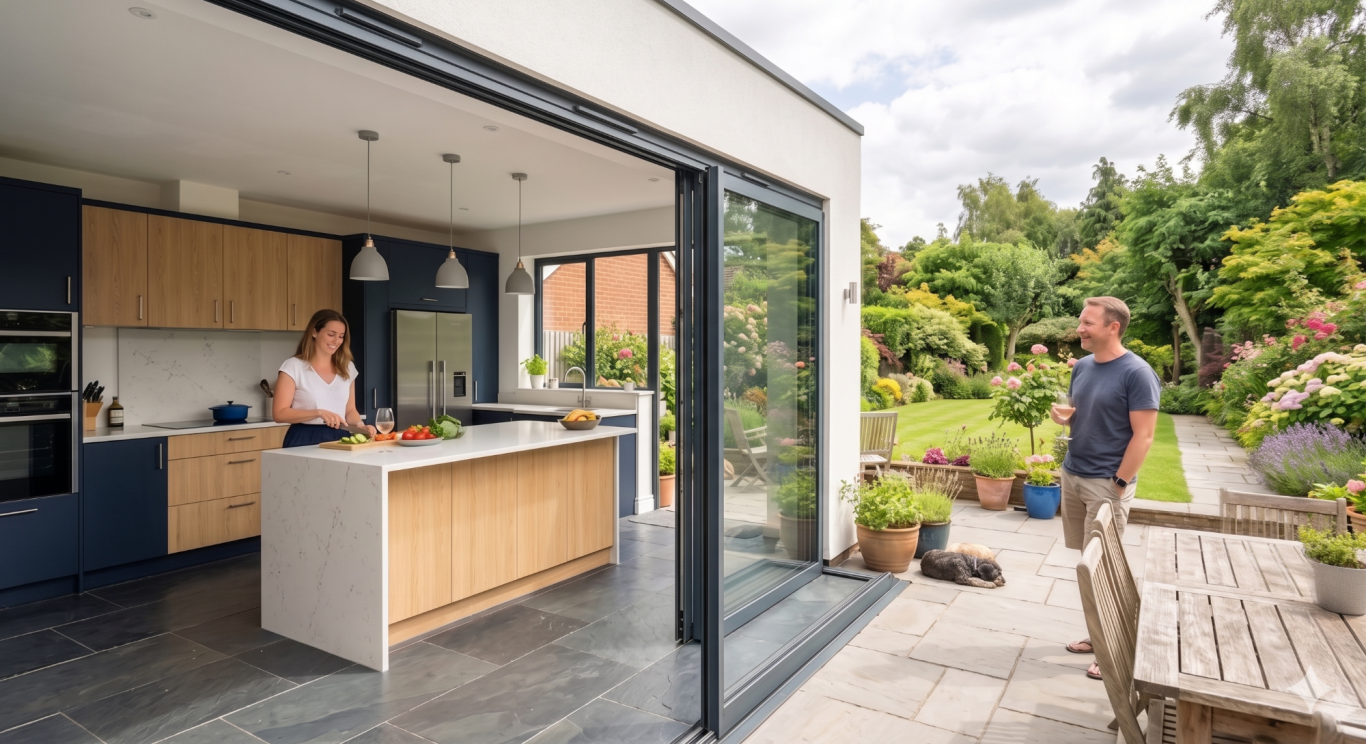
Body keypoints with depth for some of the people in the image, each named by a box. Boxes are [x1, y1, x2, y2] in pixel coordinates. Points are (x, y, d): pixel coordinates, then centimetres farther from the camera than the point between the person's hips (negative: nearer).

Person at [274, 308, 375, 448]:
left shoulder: (347, 368, 10)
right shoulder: (293, 366, -3)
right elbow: (280, 414, -7)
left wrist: (360, 425, -6)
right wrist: (319, 413, -19)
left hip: (338, 439, 4)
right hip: (305, 440, -4)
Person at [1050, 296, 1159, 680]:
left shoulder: (1137, 373, -14)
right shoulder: (1082, 367, 7)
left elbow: (1143, 437, -15)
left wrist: (1118, 484, -16)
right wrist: (1063, 417, -4)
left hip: (1106, 482, -7)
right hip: (1072, 475, 7)